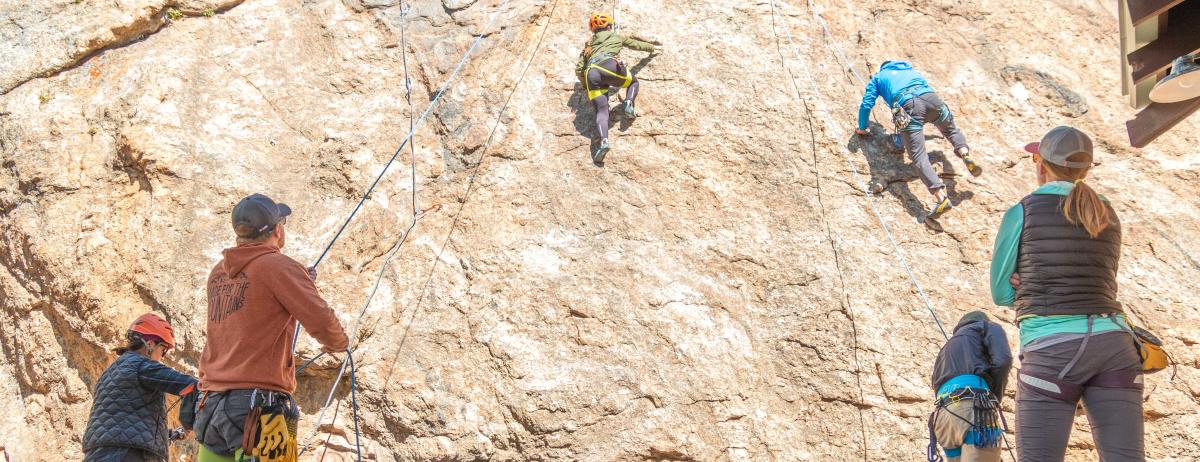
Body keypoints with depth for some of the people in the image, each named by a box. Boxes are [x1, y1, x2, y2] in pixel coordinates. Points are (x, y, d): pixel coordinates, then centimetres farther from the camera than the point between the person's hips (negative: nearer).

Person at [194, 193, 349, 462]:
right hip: (259, 407, -7)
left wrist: (297, 282, 30)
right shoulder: (278, 266, -7)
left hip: (212, 406, 7)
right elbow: (322, 323, -12)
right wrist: (337, 344, 10)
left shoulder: (219, 272, 15)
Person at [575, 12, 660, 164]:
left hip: (591, 73, 2)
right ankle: (629, 104, -2)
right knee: (633, 81, 28)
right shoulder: (616, 36, 30)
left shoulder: (589, 44, 36)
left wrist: (586, 86, 42)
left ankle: (604, 141, -31)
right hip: (608, 65, -2)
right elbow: (637, 44, 45)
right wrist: (652, 46, 64)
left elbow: (579, 70, 28)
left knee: (601, 111, -4)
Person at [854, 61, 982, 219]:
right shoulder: (910, 70, 42)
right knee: (950, 128, 33)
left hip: (907, 105, -4)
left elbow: (867, 104, 24)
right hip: (931, 98, 4)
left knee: (919, 156, -13)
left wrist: (862, 128, 39)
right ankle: (965, 154, 4)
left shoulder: (878, 77, 32)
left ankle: (941, 197, -33)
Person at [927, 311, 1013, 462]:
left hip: (943, 414, 7)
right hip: (974, 407, -7)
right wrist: (996, 398, 11)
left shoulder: (947, 348, 38)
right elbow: (1003, 359, -1)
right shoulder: (987, 327, 20)